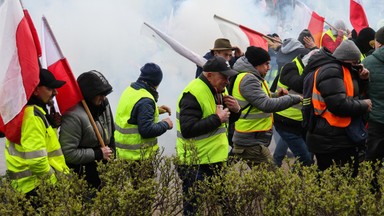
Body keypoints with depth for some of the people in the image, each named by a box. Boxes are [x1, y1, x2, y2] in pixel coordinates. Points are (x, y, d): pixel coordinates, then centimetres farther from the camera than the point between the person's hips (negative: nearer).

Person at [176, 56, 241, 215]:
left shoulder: (218, 90, 11)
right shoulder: (193, 94, -19)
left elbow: (227, 119, 23)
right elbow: (187, 129, -28)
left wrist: (235, 110, 0)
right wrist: (217, 119, -24)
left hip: (215, 161, 9)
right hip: (196, 165, -9)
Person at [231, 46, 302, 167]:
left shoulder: (252, 78, 15)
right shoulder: (248, 80, -18)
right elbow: (266, 105, -27)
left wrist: (275, 96, 5)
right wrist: (295, 98, -21)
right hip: (251, 143, -11)